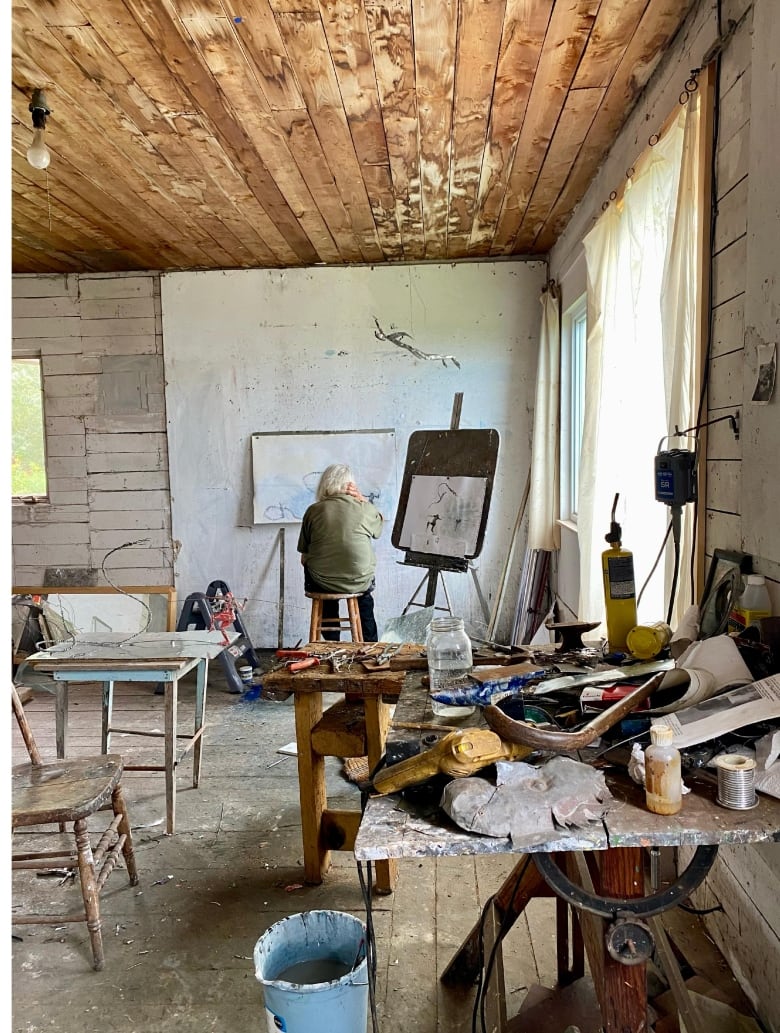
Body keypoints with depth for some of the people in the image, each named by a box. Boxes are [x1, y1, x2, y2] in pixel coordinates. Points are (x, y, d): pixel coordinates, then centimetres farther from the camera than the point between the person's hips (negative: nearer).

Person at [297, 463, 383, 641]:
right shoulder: (364, 508, -5)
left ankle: (332, 642, 42)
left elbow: (304, 556, 1)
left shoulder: (313, 510, -4)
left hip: (321, 584, 0)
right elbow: (379, 525, 18)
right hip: (359, 583, 0)